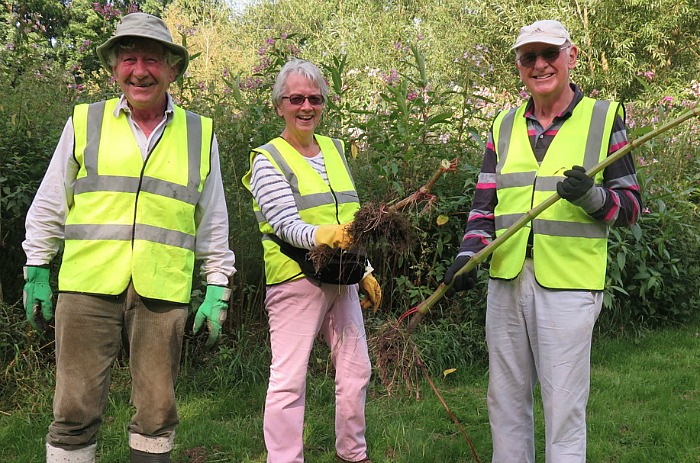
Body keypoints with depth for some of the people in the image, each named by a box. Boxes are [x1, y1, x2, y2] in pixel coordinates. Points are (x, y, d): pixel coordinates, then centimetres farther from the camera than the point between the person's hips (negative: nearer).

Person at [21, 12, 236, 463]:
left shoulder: (200, 135, 10)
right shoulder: (84, 122, 8)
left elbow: (214, 223, 13)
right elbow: (48, 207, 13)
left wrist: (217, 288, 9)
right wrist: (37, 272, 10)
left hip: (163, 293, 1)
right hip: (87, 288, 0)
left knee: (158, 413, 8)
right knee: (76, 410, 2)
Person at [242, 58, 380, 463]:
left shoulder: (335, 149, 14)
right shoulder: (268, 160, -5)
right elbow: (287, 226, -16)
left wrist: (365, 271, 20)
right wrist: (325, 236, -36)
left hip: (341, 278, 7)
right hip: (295, 278, -7)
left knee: (356, 370, 13)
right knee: (289, 379, -6)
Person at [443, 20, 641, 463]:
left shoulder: (604, 117, 1)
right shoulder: (504, 126, 12)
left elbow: (630, 206, 2)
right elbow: (486, 203, 12)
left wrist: (592, 197, -18)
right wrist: (469, 253, -4)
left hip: (568, 284, -4)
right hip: (507, 278, 5)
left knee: (564, 405, 1)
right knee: (506, 398, 14)